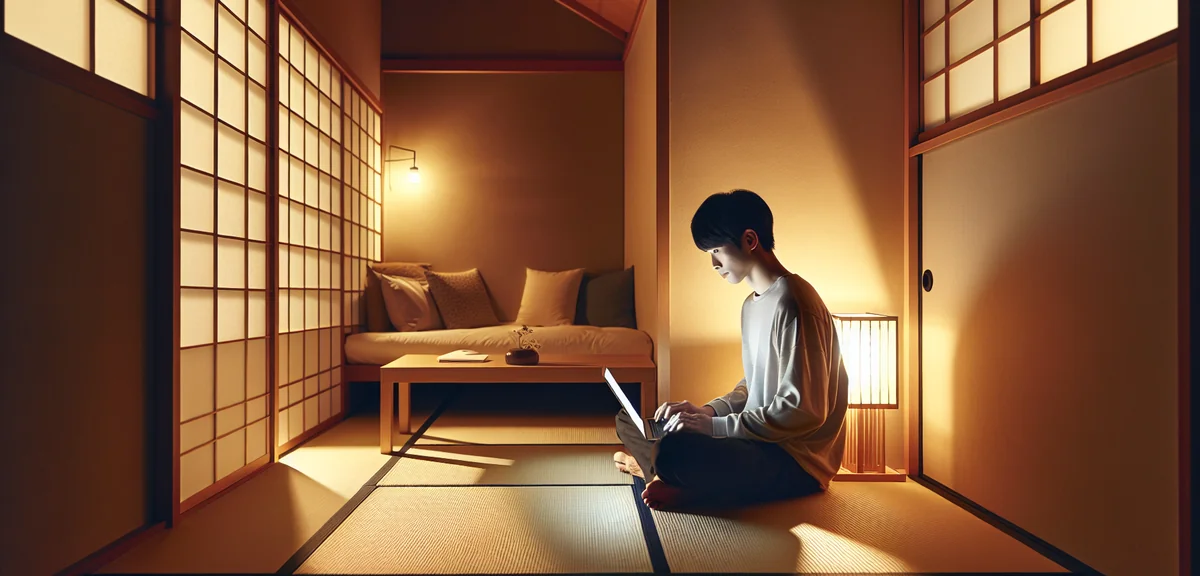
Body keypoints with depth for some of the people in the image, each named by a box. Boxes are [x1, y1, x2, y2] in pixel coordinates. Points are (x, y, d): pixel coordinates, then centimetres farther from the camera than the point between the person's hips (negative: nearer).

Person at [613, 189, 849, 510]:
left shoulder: (792, 303, -19)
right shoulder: (752, 305, 13)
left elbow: (804, 410, -23)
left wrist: (715, 425, -20)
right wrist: (707, 411, 2)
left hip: (799, 462, -10)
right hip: (759, 440, 10)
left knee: (675, 451, -37)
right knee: (629, 420, 11)